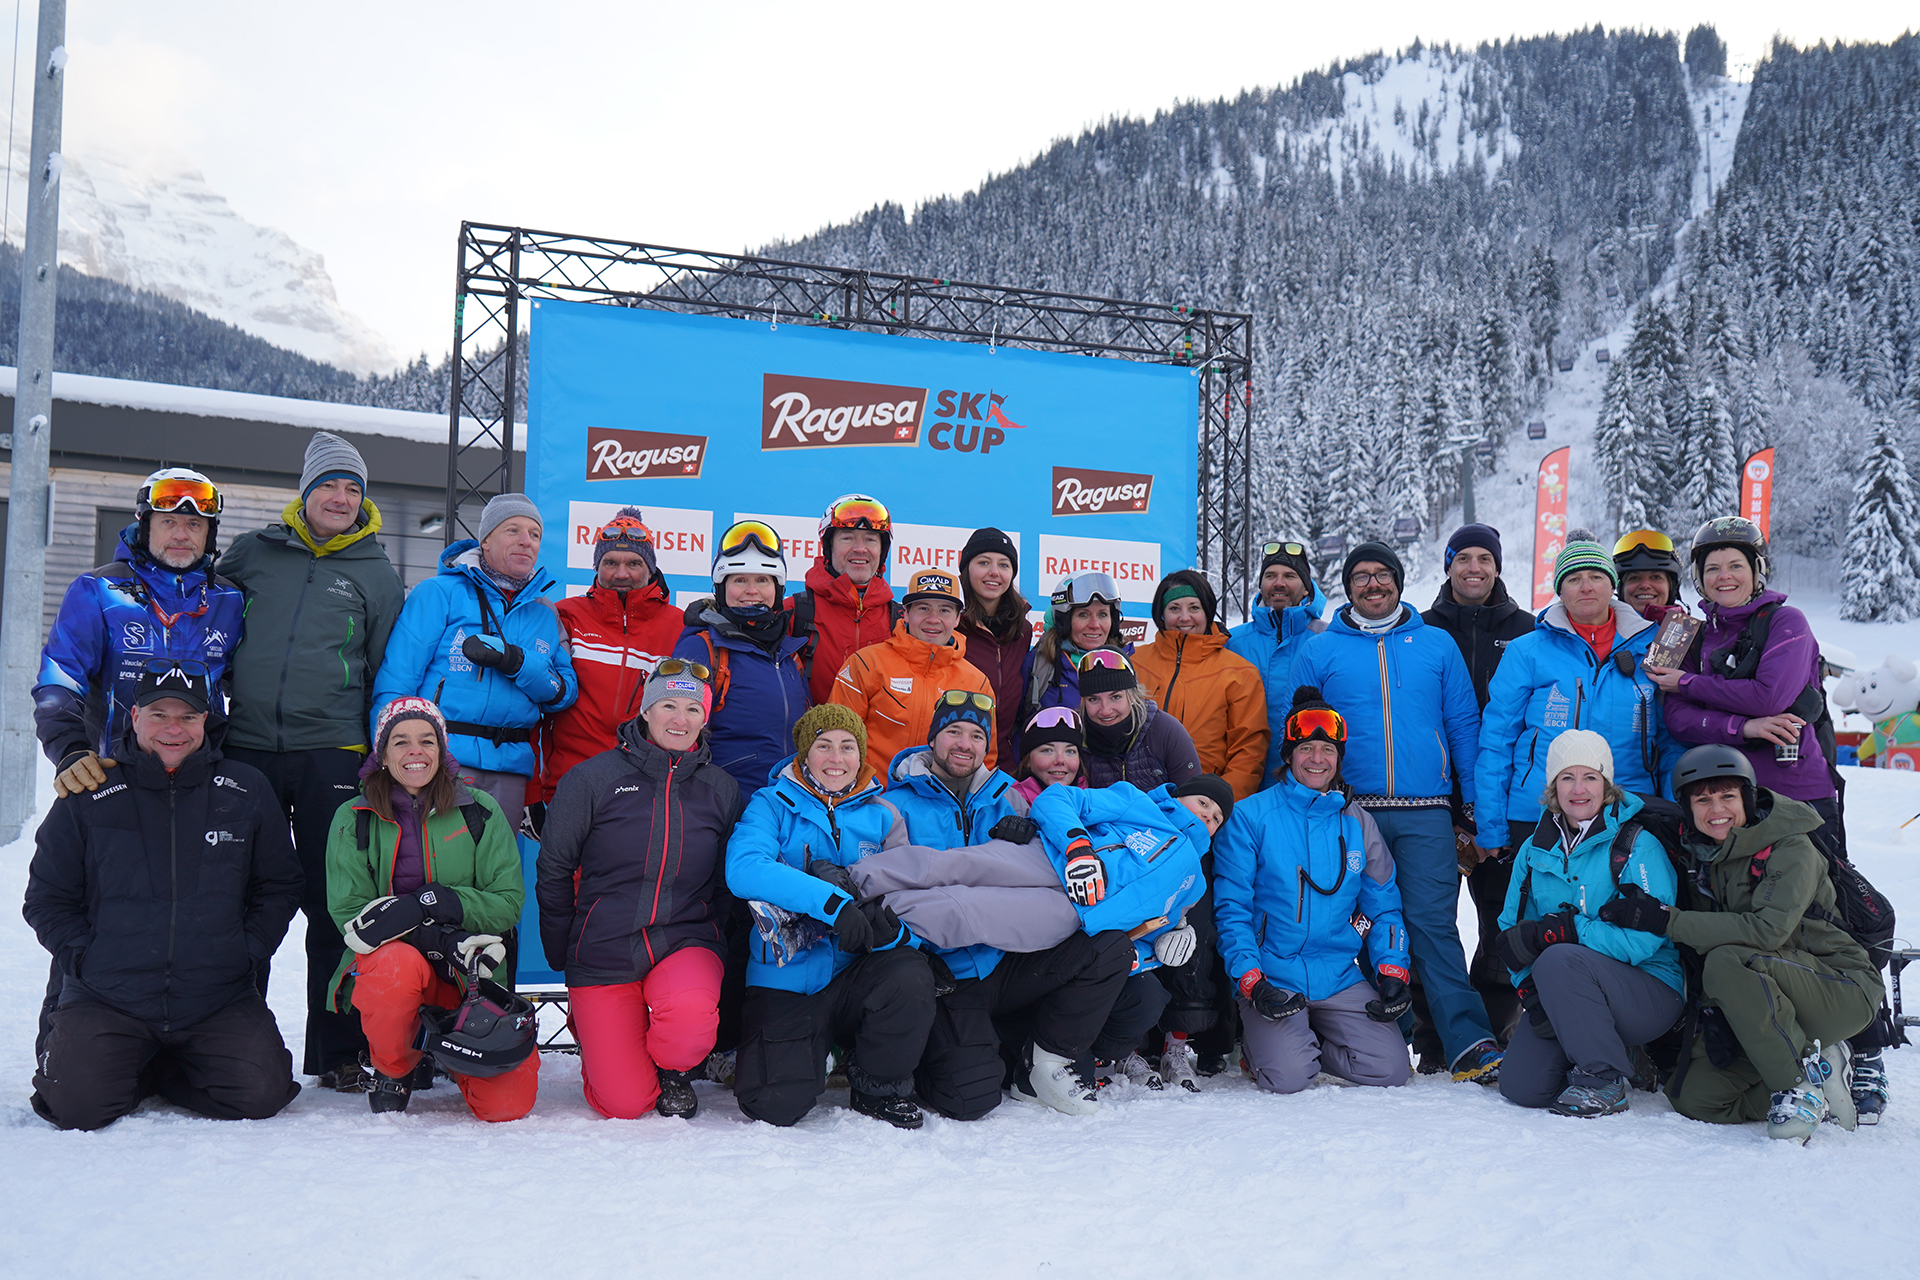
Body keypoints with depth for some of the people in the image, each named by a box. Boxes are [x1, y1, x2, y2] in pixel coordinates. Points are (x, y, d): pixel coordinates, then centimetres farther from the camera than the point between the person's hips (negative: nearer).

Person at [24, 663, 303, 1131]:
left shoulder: (247, 792, 6)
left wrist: (247, 950, 0)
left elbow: (279, 886, 13)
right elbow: (46, 898, 9)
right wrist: (85, 957, -4)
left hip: (220, 1000, 1)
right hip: (105, 999, -1)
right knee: (76, 1104, -23)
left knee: (261, 1094, -18)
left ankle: (161, 1073, 13)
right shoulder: (87, 798, 3)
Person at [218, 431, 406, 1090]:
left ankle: (338, 1052, 9)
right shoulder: (253, 552, 10)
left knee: (334, 906, 1)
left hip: (332, 752, -1)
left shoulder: (376, 573, 8)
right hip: (247, 747, 1)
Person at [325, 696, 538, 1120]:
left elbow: (508, 902, 0)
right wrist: (438, 940, -20)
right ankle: (392, 1070, -6)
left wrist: (435, 902, -19)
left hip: (470, 976, 1)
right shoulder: (354, 820, 3)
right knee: (398, 963, -39)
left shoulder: (480, 811, 3)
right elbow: (350, 914, -4)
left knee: (507, 1104, -17)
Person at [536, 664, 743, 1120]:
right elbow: (554, 872, 5)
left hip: (686, 941, 1)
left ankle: (675, 1070, 3)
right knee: (625, 1104, -6)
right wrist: (564, 958, 5)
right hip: (603, 953, -1)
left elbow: (729, 884, 16)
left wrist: (713, 950, 7)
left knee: (691, 1013, -35)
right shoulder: (591, 779, -1)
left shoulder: (723, 790, 7)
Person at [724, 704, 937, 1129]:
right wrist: (832, 903, -30)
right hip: (785, 979, -2)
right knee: (776, 1104, -21)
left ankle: (880, 1087, -2)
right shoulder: (773, 804, 1)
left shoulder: (880, 816, 10)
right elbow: (743, 869, -19)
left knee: (910, 977, -31)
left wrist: (890, 930, -20)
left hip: (855, 974, 2)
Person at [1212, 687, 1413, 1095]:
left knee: (1390, 1069, -13)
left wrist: (1392, 970, 0)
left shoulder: (1357, 823, 11)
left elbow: (1383, 905, 15)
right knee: (1287, 1077, -23)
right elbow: (1231, 907, -4)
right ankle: (1261, 1040, 12)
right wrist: (1251, 981, -14)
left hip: (1342, 978, 4)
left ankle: (1310, 1042, 14)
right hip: (1272, 980, -4)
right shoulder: (1250, 817, -3)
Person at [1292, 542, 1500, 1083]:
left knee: (1433, 922, -9)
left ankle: (1469, 1044, -9)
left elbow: (1463, 726, 11)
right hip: (1351, 811, 1)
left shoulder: (1437, 645, 11)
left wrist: (1476, 806, 4)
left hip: (1425, 814, 0)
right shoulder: (1320, 652, 9)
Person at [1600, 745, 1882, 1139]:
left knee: (1729, 962, -34)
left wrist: (1666, 920, -31)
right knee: (1696, 1099, -10)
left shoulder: (1792, 850, -16)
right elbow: (1704, 943, 4)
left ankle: (1802, 1080, -18)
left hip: (1843, 991, -7)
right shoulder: (1701, 858, 4)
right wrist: (1710, 1010, -14)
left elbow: (1768, 930, -31)